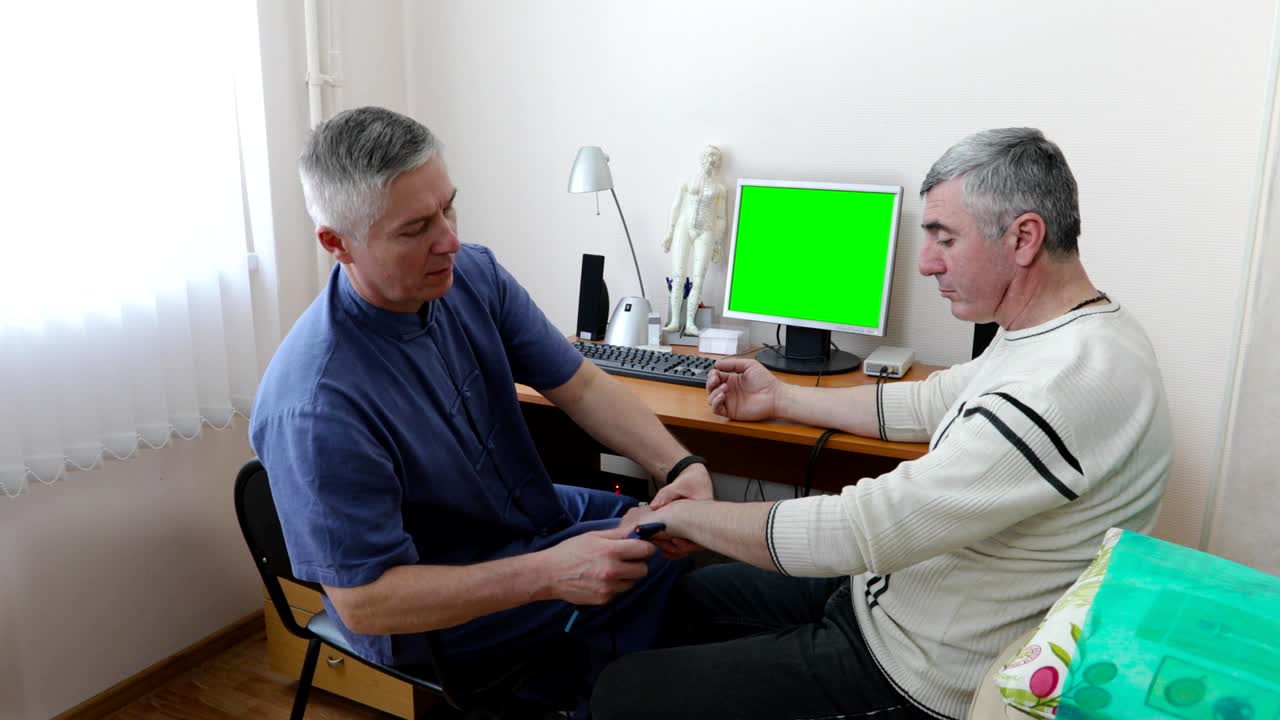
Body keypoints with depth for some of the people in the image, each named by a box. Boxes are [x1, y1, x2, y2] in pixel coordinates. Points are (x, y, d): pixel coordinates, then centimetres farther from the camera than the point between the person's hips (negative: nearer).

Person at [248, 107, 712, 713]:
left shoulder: (472, 274, -12)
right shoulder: (317, 408, -32)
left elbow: (580, 386, -8)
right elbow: (363, 603, -27)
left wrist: (680, 467, -24)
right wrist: (549, 574, -35)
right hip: (433, 613, -6)